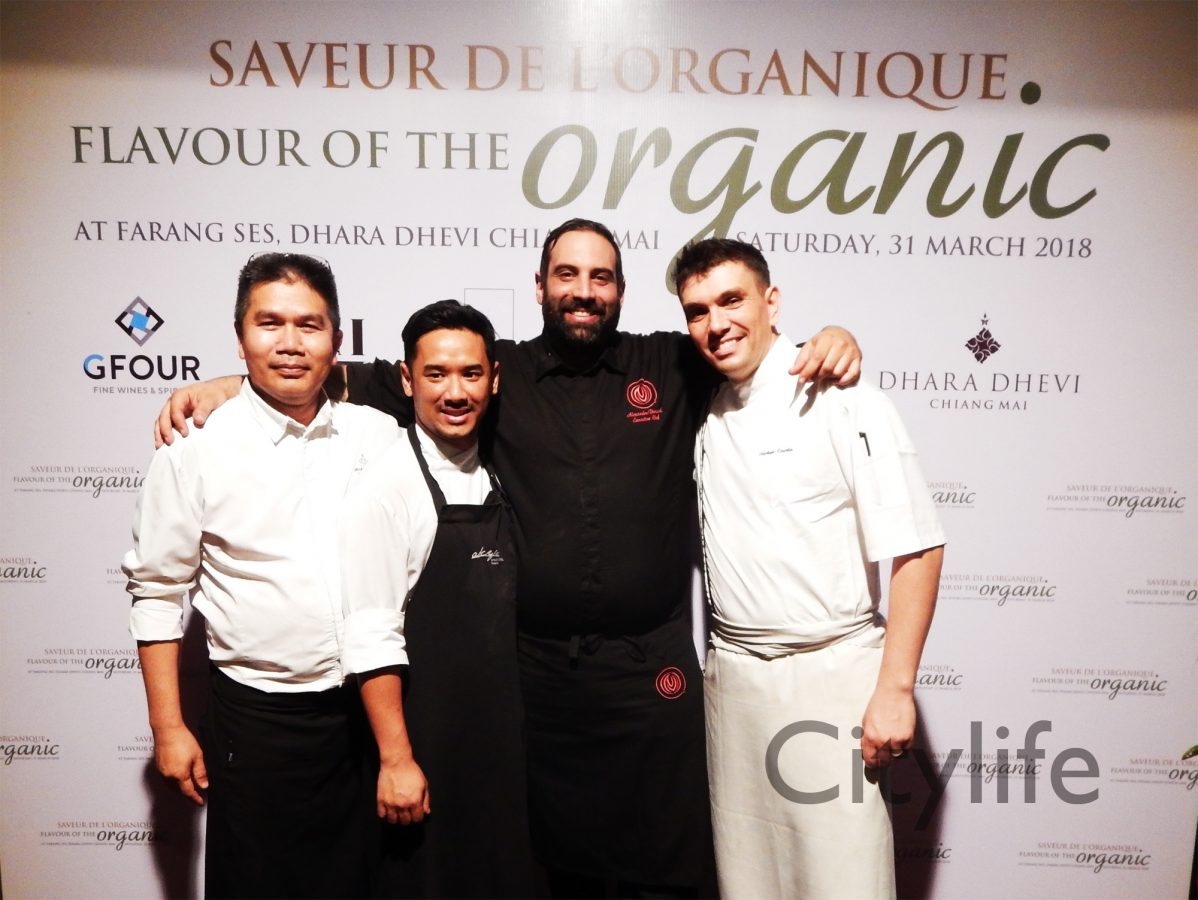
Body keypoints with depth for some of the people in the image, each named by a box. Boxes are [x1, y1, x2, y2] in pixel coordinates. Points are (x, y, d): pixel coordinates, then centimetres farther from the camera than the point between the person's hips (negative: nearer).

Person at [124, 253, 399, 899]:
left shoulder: (379, 435, -1)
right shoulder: (197, 448, -7)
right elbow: (157, 593, -2)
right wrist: (167, 728, -2)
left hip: (375, 705, 3)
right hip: (259, 717, -2)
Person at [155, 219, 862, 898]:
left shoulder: (673, 368, 5)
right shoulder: (501, 373, 5)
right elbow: (379, 383, 1)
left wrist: (833, 337, -12)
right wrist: (230, 387, -6)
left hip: (651, 673, 0)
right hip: (534, 672, 1)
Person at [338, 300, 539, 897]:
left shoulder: (495, 472, 5)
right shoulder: (385, 488, -15)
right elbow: (371, 638, -16)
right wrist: (395, 758, -16)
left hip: (503, 736, 6)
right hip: (426, 740, -6)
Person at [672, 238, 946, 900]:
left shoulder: (842, 402, -9)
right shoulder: (701, 410, 6)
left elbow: (917, 551, -10)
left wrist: (895, 689, -13)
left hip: (831, 673, -4)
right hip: (731, 674, 5)